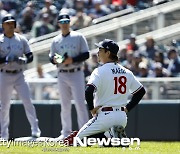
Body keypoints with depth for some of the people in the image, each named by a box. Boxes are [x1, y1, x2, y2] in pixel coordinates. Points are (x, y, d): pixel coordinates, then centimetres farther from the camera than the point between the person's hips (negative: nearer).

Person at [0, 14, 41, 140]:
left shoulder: (21, 39, 6)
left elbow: (30, 56, 6)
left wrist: (24, 61, -15)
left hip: (19, 75, 1)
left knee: (27, 101, -9)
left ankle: (35, 129, -8)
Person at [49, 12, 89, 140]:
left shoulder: (78, 37, 1)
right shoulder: (56, 40, 11)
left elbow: (86, 54, -4)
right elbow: (52, 57, 11)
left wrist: (72, 60, -16)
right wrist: (55, 59, -13)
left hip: (76, 73, -4)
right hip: (62, 75, 4)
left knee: (80, 103, -9)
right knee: (65, 105, 7)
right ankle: (66, 132, 14)